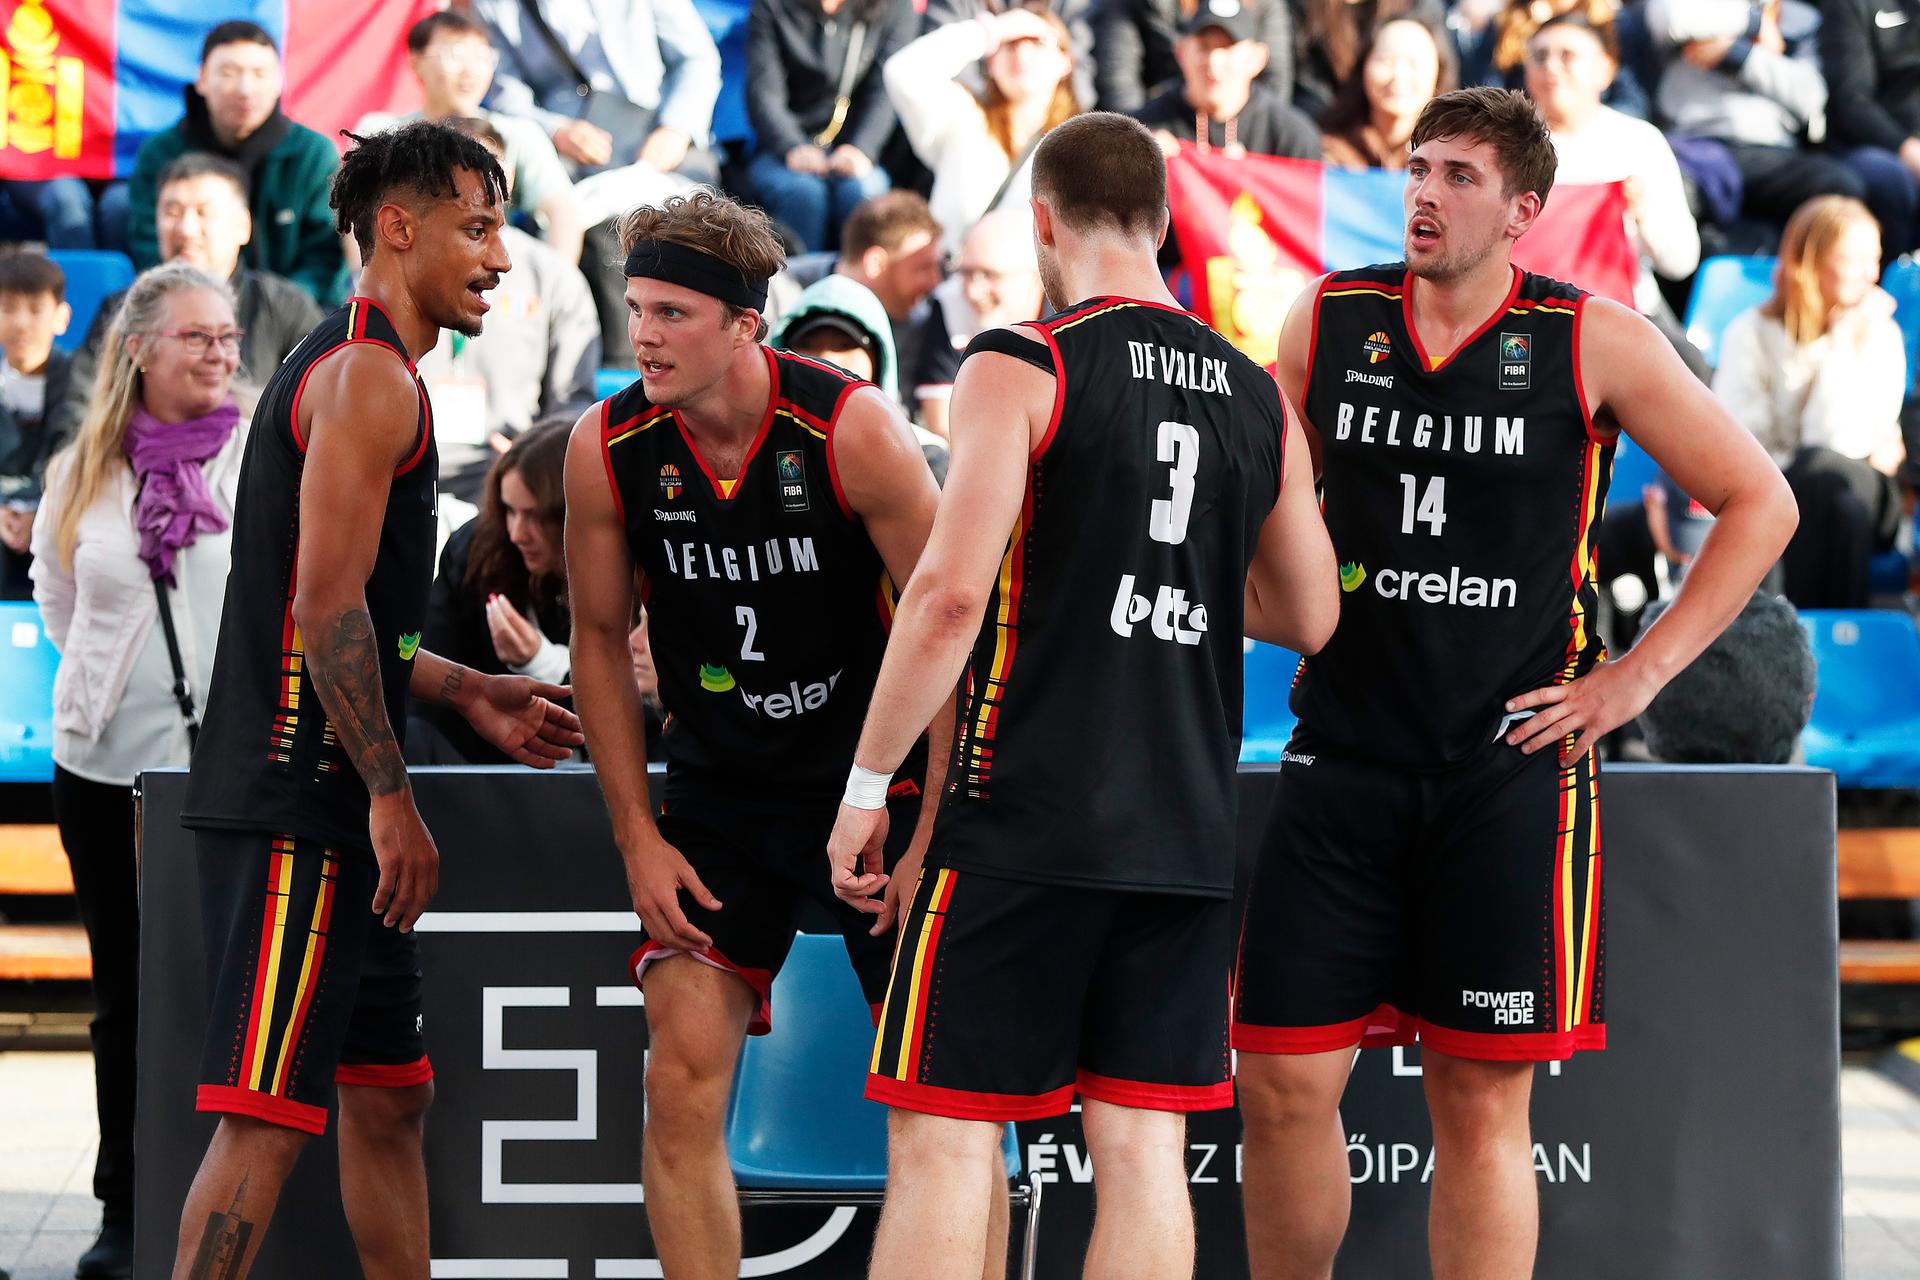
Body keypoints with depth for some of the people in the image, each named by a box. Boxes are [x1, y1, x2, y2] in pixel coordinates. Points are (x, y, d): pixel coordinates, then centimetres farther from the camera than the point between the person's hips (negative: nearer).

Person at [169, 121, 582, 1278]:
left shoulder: (357, 370, 20)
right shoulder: (371, 377, -12)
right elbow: (324, 607, -20)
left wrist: (467, 693, 20)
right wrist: (392, 800, -19)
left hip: (331, 808, 11)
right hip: (300, 804, -11)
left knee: (390, 1093, 16)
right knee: (268, 1112, -12)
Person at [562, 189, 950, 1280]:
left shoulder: (854, 429, -19)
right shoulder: (608, 450, -10)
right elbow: (602, 637, 4)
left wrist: (934, 834, -14)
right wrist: (638, 837, 0)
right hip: (716, 795, 2)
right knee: (685, 1079, -8)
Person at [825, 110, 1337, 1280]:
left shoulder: (1020, 369, -8)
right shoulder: (1256, 396, 9)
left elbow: (950, 595, -15)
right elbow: (1310, 617, 16)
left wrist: (867, 786, -8)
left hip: (1026, 827, -5)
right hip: (1187, 835, 5)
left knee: (942, 1137, 0)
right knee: (1143, 1144, 7)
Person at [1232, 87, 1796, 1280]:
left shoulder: (1591, 340, -2)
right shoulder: (1328, 320, 6)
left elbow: (1758, 502, 3)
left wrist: (1638, 674, -2)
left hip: (1509, 766, -2)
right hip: (1343, 753, 2)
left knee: (1483, 1101, 0)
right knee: (1283, 1080, -1)